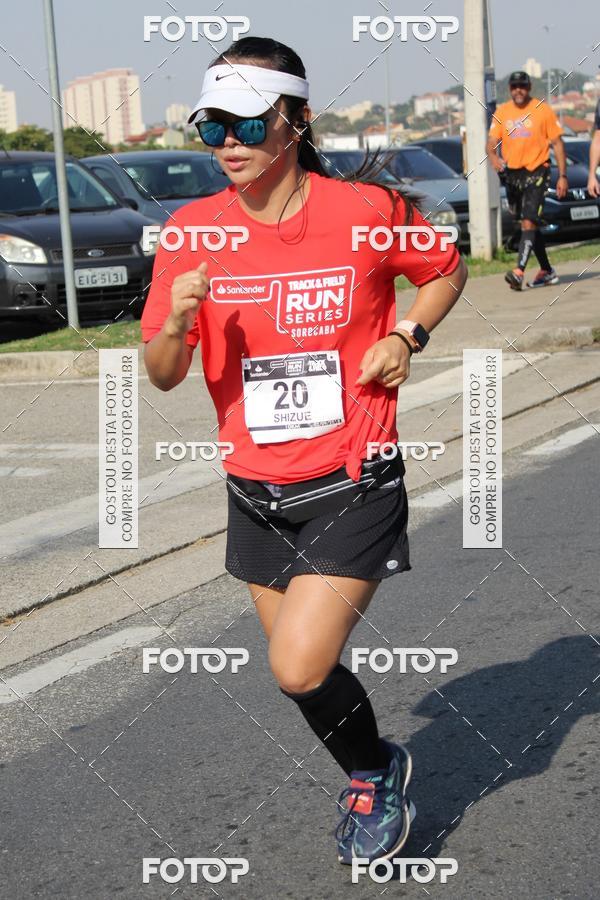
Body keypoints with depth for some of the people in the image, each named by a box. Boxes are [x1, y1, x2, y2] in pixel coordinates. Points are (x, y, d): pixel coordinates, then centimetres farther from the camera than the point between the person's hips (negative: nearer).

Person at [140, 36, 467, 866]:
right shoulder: (192, 231, -5)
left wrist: (407, 335, -9)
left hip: (353, 488, -4)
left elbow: (446, 270, 9)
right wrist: (179, 321, -23)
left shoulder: (367, 211, -12)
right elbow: (162, 376, -2)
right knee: (306, 668, 16)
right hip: (258, 493, 4)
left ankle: (374, 774, 16)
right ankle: (376, 777, 44)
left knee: (299, 668, -15)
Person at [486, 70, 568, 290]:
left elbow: (557, 143, -1)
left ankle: (519, 272, -26)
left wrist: (562, 176, -6)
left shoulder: (542, 109, -3)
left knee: (529, 223, -17)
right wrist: (493, 157, -18)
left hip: (536, 172, -5)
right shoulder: (501, 112, 7)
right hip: (511, 173, 5)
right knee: (530, 225, 13)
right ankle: (547, 271, 26)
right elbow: (491, 142, 6)